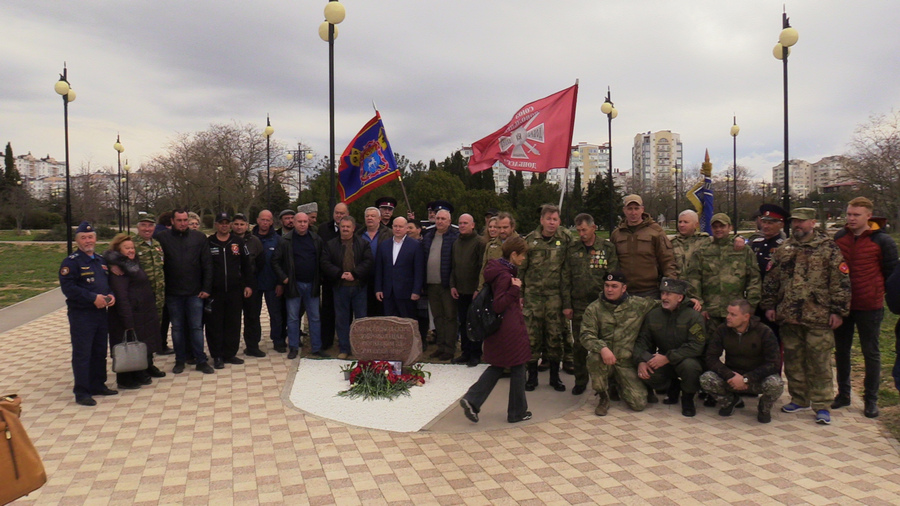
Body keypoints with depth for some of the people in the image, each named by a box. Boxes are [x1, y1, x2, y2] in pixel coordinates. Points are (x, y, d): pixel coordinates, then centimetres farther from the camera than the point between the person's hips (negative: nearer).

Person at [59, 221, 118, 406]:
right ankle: (82, 392, 3)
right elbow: (68, 288, -18)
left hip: (101, 313, 7)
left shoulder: (101, 260, 14)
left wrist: (110, 295, -1)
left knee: (100, 352, 14)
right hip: (81, 314, -7)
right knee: (82, 354, -3)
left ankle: (98, 385, 26)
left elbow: (109, 282, 21)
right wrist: (93, 298, -22)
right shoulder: (71, 262, -8)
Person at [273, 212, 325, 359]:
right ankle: (293, 347, 16)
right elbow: (275, 261, 0)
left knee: (315, 317, 6)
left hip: (312, 285, 2)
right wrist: (283, 277, -7)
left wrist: (319, 278, 4)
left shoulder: (316, 239, 5)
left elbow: (323, 259, 11)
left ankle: (316, 347, 15)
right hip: (294, 284, -2)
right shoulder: (286, 240, -3)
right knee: (293, 318, 5)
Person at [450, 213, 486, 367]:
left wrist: (479, 288, -15)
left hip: (475, 290, -6)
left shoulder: (479, 242, -7)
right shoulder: (456, 243, 12)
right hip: (460, 290, 6)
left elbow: (482, 267, -11)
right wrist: (453, 285, 7)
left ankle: (475, 354, 11)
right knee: (463, 322, 11)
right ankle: (465, 352, 21)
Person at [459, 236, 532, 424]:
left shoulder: (499, 269, 8)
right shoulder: (504, 275, -21)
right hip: (509, 329, -10)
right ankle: (517, 412, 18)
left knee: (497, 366, 17)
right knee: (517, 368, 6)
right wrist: (515, 289, -24)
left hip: (498, 329, 10)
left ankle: (471, 400, 7)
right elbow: (498, 306, -23)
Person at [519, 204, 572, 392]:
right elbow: (520, 268, 8)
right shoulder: (530, 240, 4)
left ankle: (555, 376, 20)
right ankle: (532, 376, 17)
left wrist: (567, 303, -4)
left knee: (555, 336, 6)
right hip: (532, 294, 0)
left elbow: (567, 273, -1)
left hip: (555, 296, 0)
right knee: (532, 336, 3)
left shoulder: (565, 240, 1)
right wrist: (519, 295, 3)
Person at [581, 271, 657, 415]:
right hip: (604, 360, -1)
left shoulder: (639, 304, 1)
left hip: (627, 362, 1)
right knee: (595, 357, -37)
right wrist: (602, 348, -31)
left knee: (639, 404, -10)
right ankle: (603, 396, -8)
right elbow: (586, 335, -12)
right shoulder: (594, 309, -2)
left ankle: (620, 385, 26)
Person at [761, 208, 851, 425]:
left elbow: (841, 282, -4)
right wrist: (769, 305, 10)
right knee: (793, 360, 12)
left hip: (818, 317, -4)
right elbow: (771, 280, 15)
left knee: (819, 362, -1)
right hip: (788, 317, 4)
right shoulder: (783, 250, 12)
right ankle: (799, 399, 25)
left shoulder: (829, 249, -1)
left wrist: (838, 311, -8)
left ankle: (821, 405, 8)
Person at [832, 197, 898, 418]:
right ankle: (843, 394, 24)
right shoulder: (838, 238, 4)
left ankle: (871, 400, 17)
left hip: (869, 306, -3)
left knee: (871, 353, 7)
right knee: (841, 350, 11)